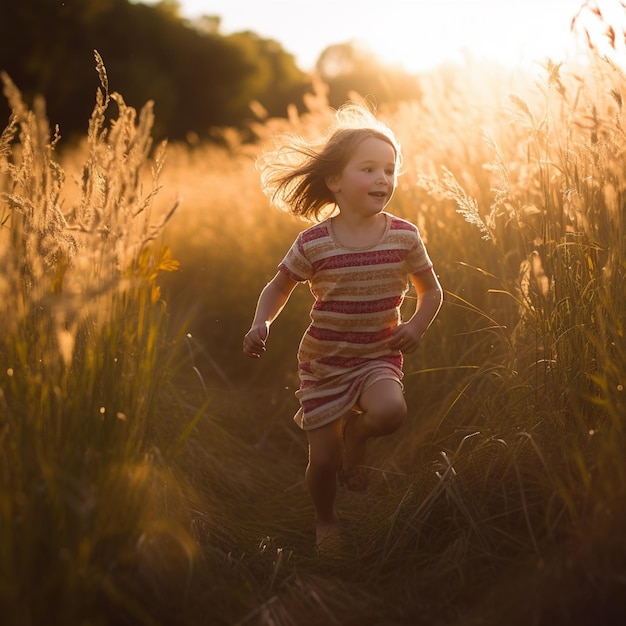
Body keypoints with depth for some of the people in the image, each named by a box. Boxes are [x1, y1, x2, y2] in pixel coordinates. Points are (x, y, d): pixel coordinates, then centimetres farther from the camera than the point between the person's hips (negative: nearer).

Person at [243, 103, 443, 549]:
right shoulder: (314, 243, -12)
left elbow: (431, 290, 6)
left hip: (378, 357, 1)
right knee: (323, 461, 3)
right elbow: (279, 286, 4)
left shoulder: (404, 236, -8)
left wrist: (417, 325, -13)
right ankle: (326, 521, 37)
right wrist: (261, 324, -14)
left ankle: (356, 432, 5)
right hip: (324, 361, 0)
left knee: (391, 411, -32)